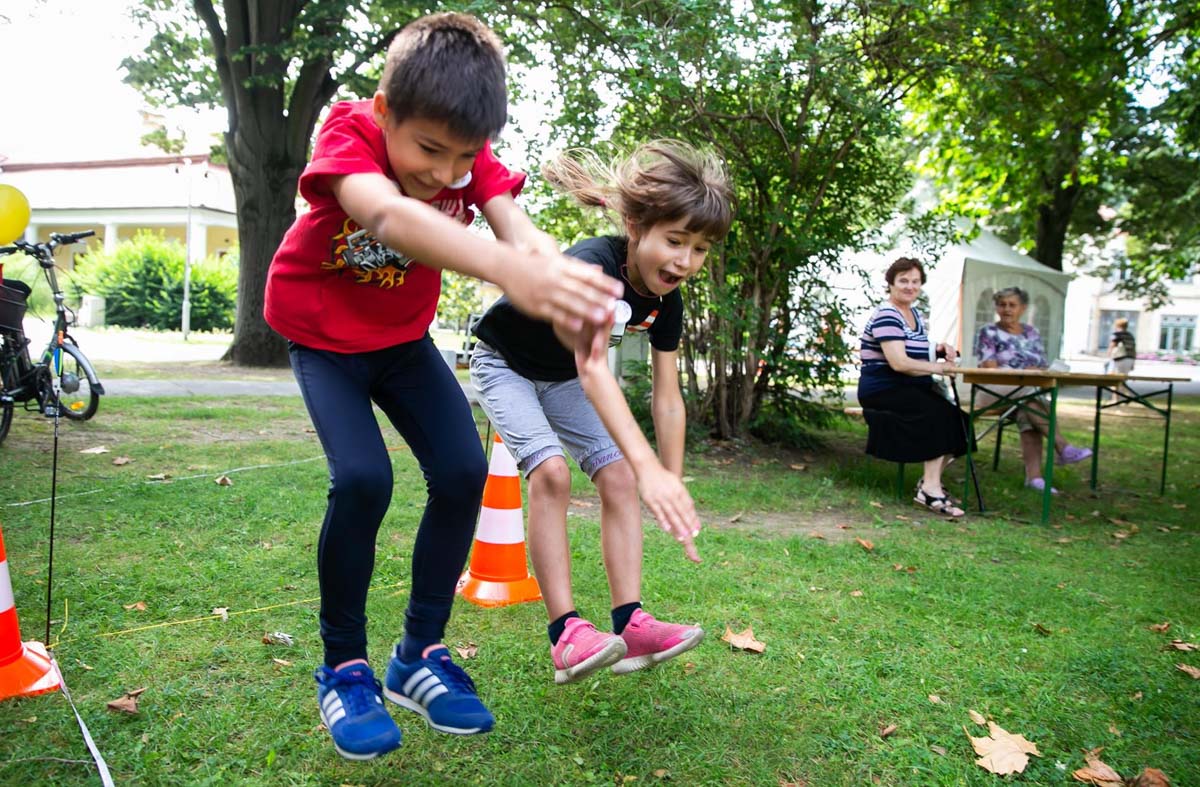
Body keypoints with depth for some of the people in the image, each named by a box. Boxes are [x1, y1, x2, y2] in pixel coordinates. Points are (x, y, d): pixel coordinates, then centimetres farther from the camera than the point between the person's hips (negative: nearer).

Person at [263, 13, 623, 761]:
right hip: (321, 333, -4)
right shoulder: (349, 131, -30)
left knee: (463, 473, -12)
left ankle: (419, 655, 7)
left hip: (405, 335, 4)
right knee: (363, 478, -25)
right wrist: (506, 269, -70)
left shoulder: (466, 148, -16)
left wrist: (562, 277, -59)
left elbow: (514, 222, -34)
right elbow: (386, 215, -52)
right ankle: (344, 667, -1)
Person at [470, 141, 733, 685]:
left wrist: (674, 488, -19)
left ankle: (629, 625, -9)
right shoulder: (592, 265, -38)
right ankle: (565, 635, -21)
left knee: (618, 477, -9)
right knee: (551, 472, -26)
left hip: (561, 376, 7)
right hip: (505, 363, -6)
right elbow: (591, 367, -52)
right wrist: (648, 466, -63)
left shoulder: (665, 300, -15)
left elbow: (667, 398, -13)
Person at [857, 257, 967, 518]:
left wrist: (938, 350, 4)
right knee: (939, 414, -25)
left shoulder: (916, 315, 16)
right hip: (883, 389, -9)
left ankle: (930, 481, 2)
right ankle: (931, 488, -21)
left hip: (910, 388, 9)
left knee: (957, 418, -9)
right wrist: (939, 368, -17)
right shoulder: (886, 316, -13)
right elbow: (899, 363, -22)